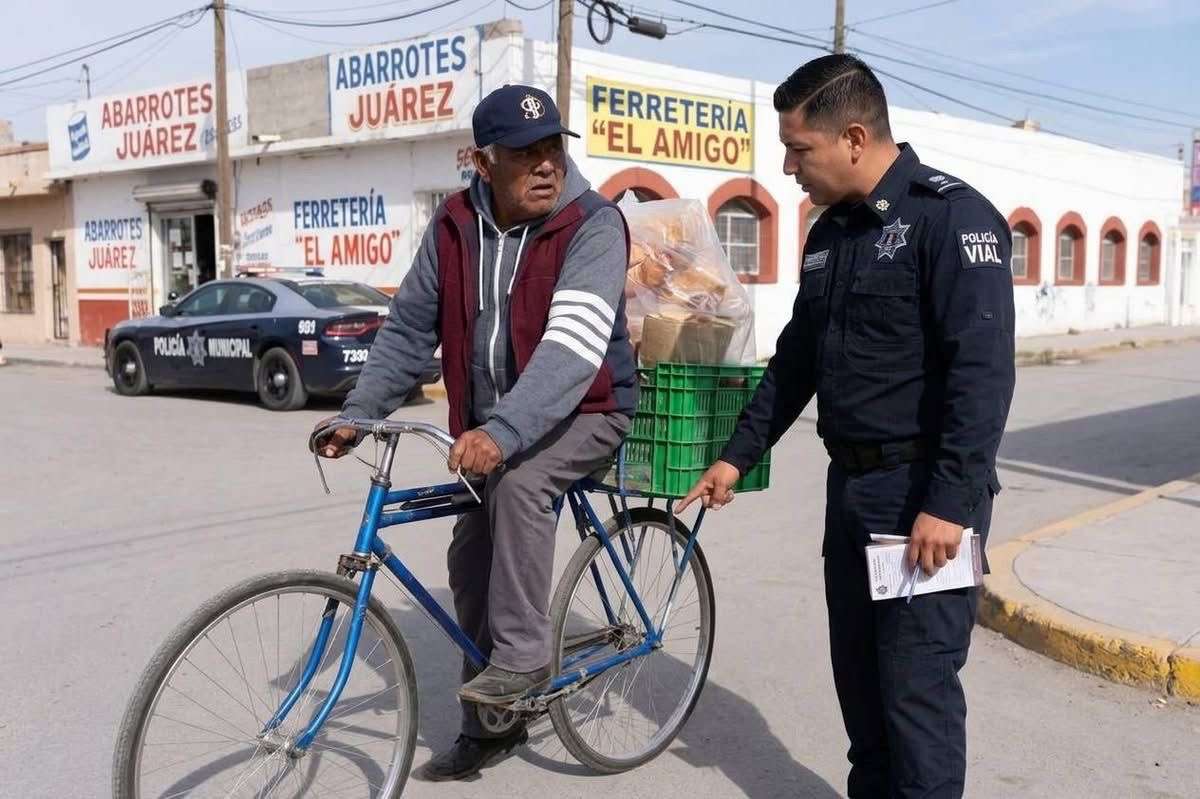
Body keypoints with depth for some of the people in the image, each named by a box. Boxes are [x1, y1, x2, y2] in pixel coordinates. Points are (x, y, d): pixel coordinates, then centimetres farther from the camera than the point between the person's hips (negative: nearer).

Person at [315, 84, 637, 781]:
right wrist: (358, 413, -10)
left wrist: (505, 431, -47)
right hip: (492, 424, 6)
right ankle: (492, 724, 25)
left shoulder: (594, 225, -21)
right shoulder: (454, 226, -4)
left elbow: (572, 344, -35)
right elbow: (410, 328, 1)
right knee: (472, 567, 7)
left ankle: (524, 655, -17)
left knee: (519, 482, -35)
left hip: (585, 411, -5)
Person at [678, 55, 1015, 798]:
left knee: (917, 678, -3)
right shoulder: (829, 233, 12)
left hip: (926, 490, -8)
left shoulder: (952, 216, -13)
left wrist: (950, 502, -25)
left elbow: (984, 371, -21)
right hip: (852, 484, 8)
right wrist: (738, 455, 17)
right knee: (857, 668, 15)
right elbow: (796, 359, 19)